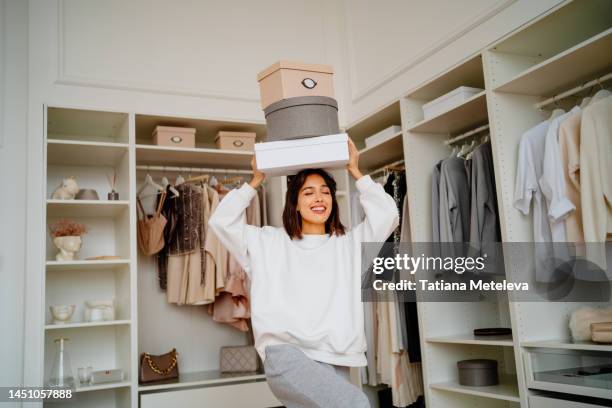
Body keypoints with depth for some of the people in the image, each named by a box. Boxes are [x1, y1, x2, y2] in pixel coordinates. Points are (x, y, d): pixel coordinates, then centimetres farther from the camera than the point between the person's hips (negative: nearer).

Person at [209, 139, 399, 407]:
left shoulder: (350, 243, 18)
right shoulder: (270, 242, 15)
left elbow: (387, 214, 7)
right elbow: (221, 221, 12)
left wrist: (355, 172, 14)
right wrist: (255, 181, 15)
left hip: (334, 360, 4)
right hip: (284, 353, -3)